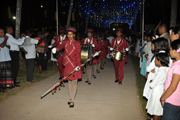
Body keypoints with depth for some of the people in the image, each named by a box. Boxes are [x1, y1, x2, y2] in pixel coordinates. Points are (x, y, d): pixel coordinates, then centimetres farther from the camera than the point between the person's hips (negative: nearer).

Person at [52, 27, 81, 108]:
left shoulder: (77, 44, -5)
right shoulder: (65, 42, 5)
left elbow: (78, 55, -11)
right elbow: (60, 46, -16)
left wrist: (78, 65, -23)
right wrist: (56, 49, -40)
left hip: (74, 65, -4)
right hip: (67, 65, 4)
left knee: (74, 82, -1)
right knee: (69, 81, 13)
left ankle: (72, 100, 4)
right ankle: (71, 98, 27)